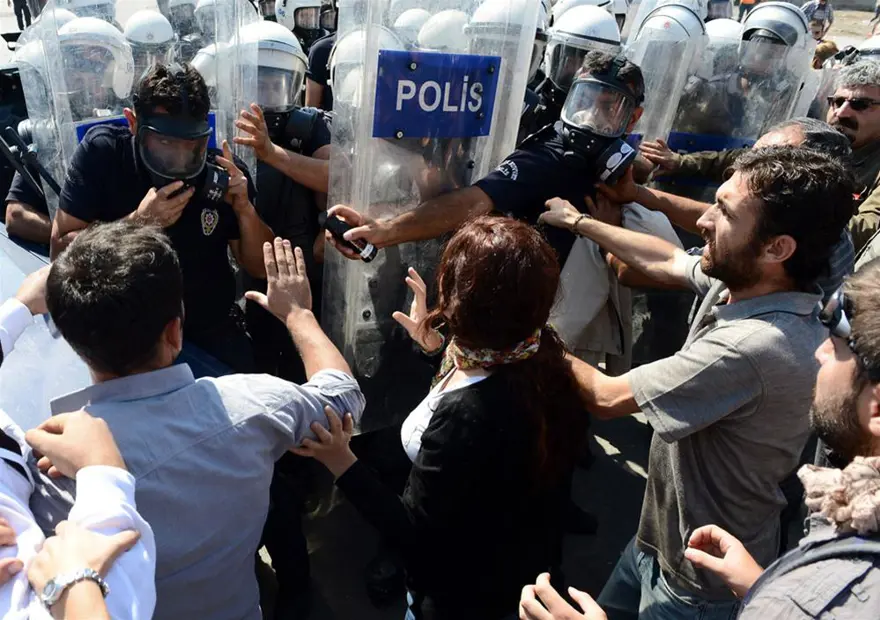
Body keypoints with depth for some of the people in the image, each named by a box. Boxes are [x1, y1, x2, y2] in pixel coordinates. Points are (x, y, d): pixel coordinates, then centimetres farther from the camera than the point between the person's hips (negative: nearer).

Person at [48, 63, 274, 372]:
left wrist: (245, 210, -21)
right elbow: (61, 251, -16)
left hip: (214, 331, 1)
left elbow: (259, 267, -4)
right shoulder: (102, 152, -13)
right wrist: (139, 222, -29)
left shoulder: (224, 172, -9)